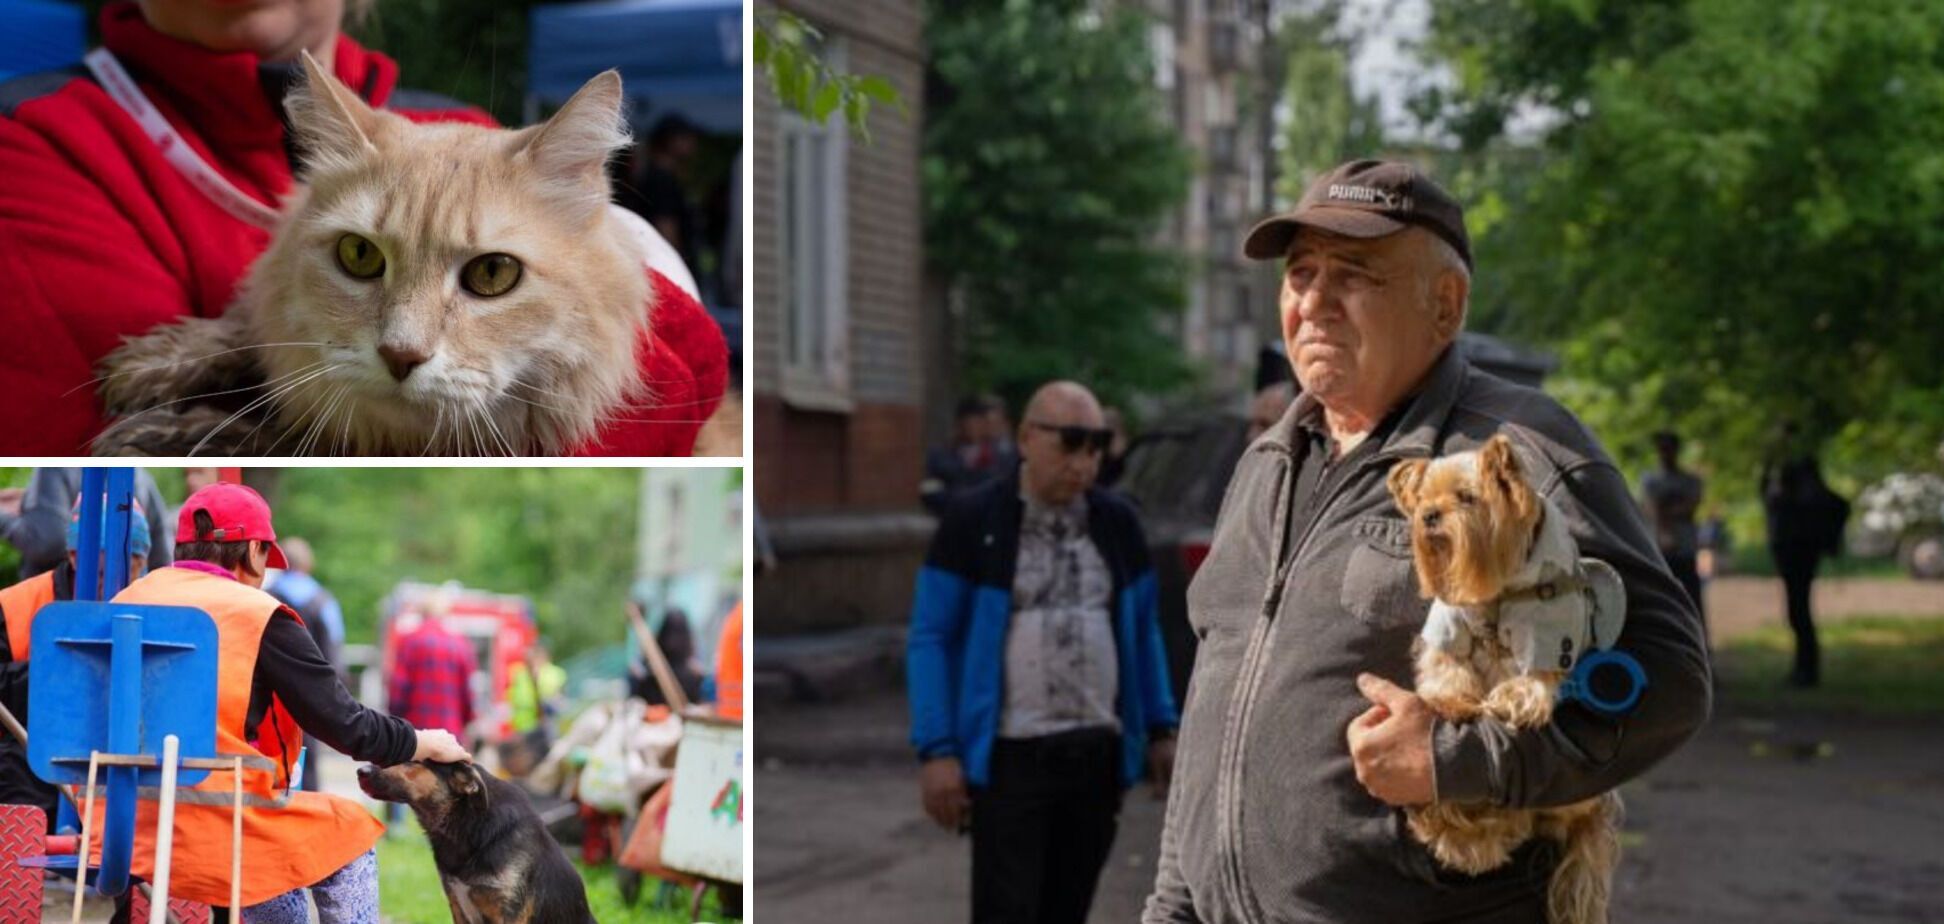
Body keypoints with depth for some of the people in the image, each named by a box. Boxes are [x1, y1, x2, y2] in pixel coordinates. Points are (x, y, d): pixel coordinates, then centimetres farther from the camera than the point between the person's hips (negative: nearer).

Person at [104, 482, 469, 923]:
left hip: (115, 825, 6)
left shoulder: (126, 601, 9)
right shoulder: (258, 617, -7)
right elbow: (349, 728, -5)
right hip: (209, 835, -6)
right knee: (350, 834, 20)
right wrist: (425, 743, 13)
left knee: (275, 842, 32)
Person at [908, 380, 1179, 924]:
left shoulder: (1116, 522, 8)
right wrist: (937, 751, -12)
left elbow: (1142, 630, 17)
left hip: (1097, 754, 4)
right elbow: (930, 639, -4)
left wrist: (1160, 730, 12)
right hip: (1011, 757, -4)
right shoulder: (974, 523, -4)